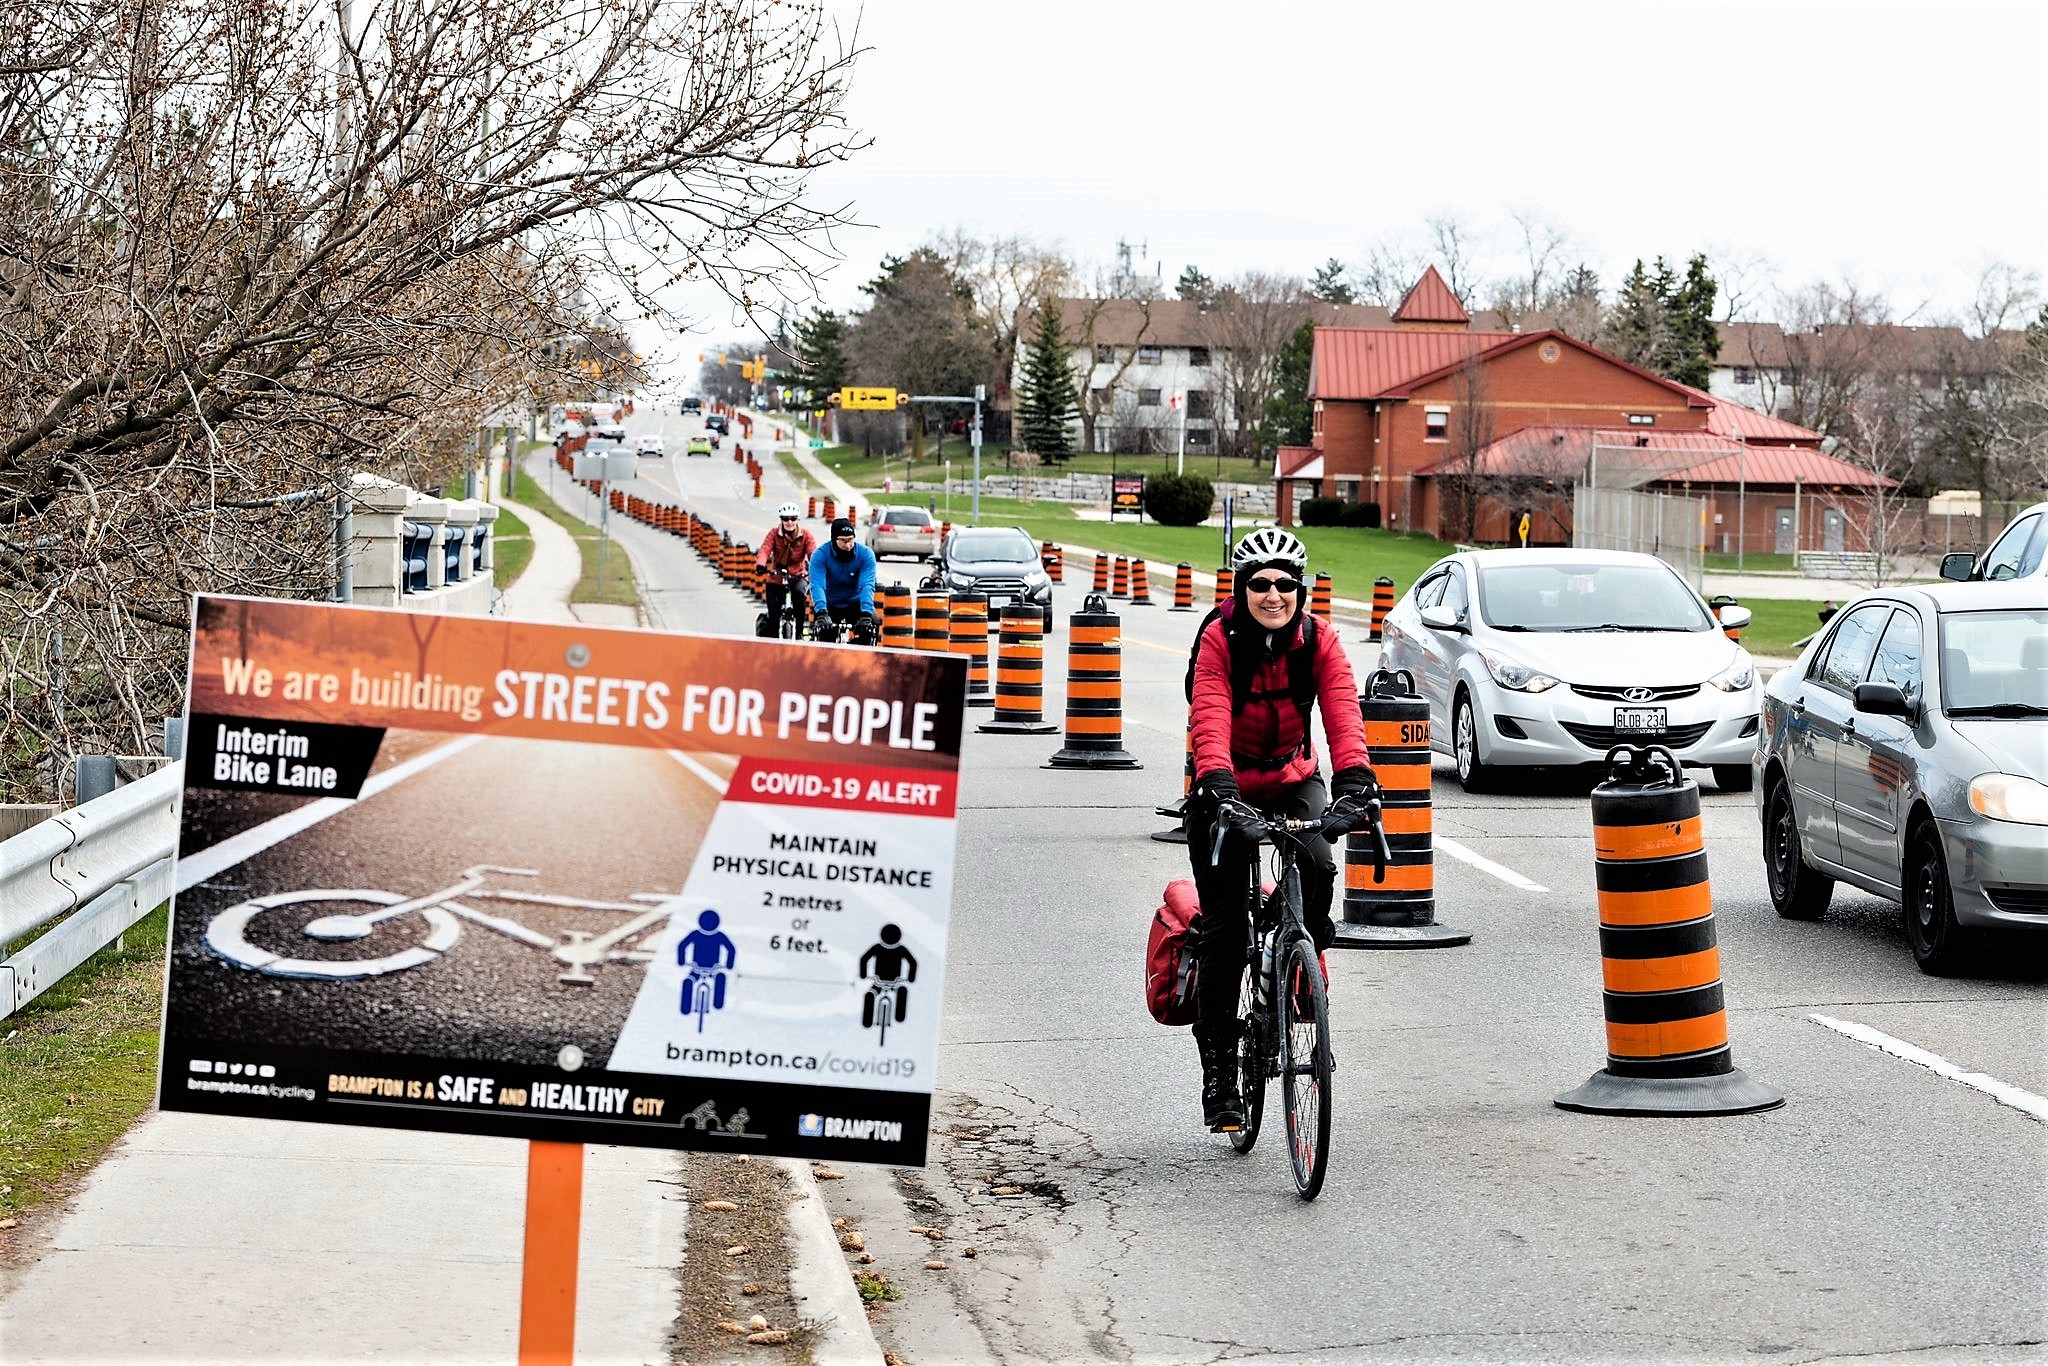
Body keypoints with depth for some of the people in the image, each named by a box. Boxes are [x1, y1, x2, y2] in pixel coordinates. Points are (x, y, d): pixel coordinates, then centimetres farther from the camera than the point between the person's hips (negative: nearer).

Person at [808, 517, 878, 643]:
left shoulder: (866, 554, -18)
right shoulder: (821, 555, -19)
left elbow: (867, 586, -28)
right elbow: (817, 585, -31)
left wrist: (866, 613, -44)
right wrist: (821, 613, -48)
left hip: (855, 604, 0)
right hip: (830, 605, 0)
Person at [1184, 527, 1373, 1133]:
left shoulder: (1318, 641, -13)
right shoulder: (1220, 639, -18)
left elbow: (1343, 712, -25)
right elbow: (1209, 717, -31)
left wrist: (1354, 776, -42)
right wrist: (1215, 780, -47)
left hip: (1294, 782, 2)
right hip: (1227, 789, -2)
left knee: (1316, 865, -30)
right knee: (1225, 927, -6)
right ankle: (1219, 1069, 4)